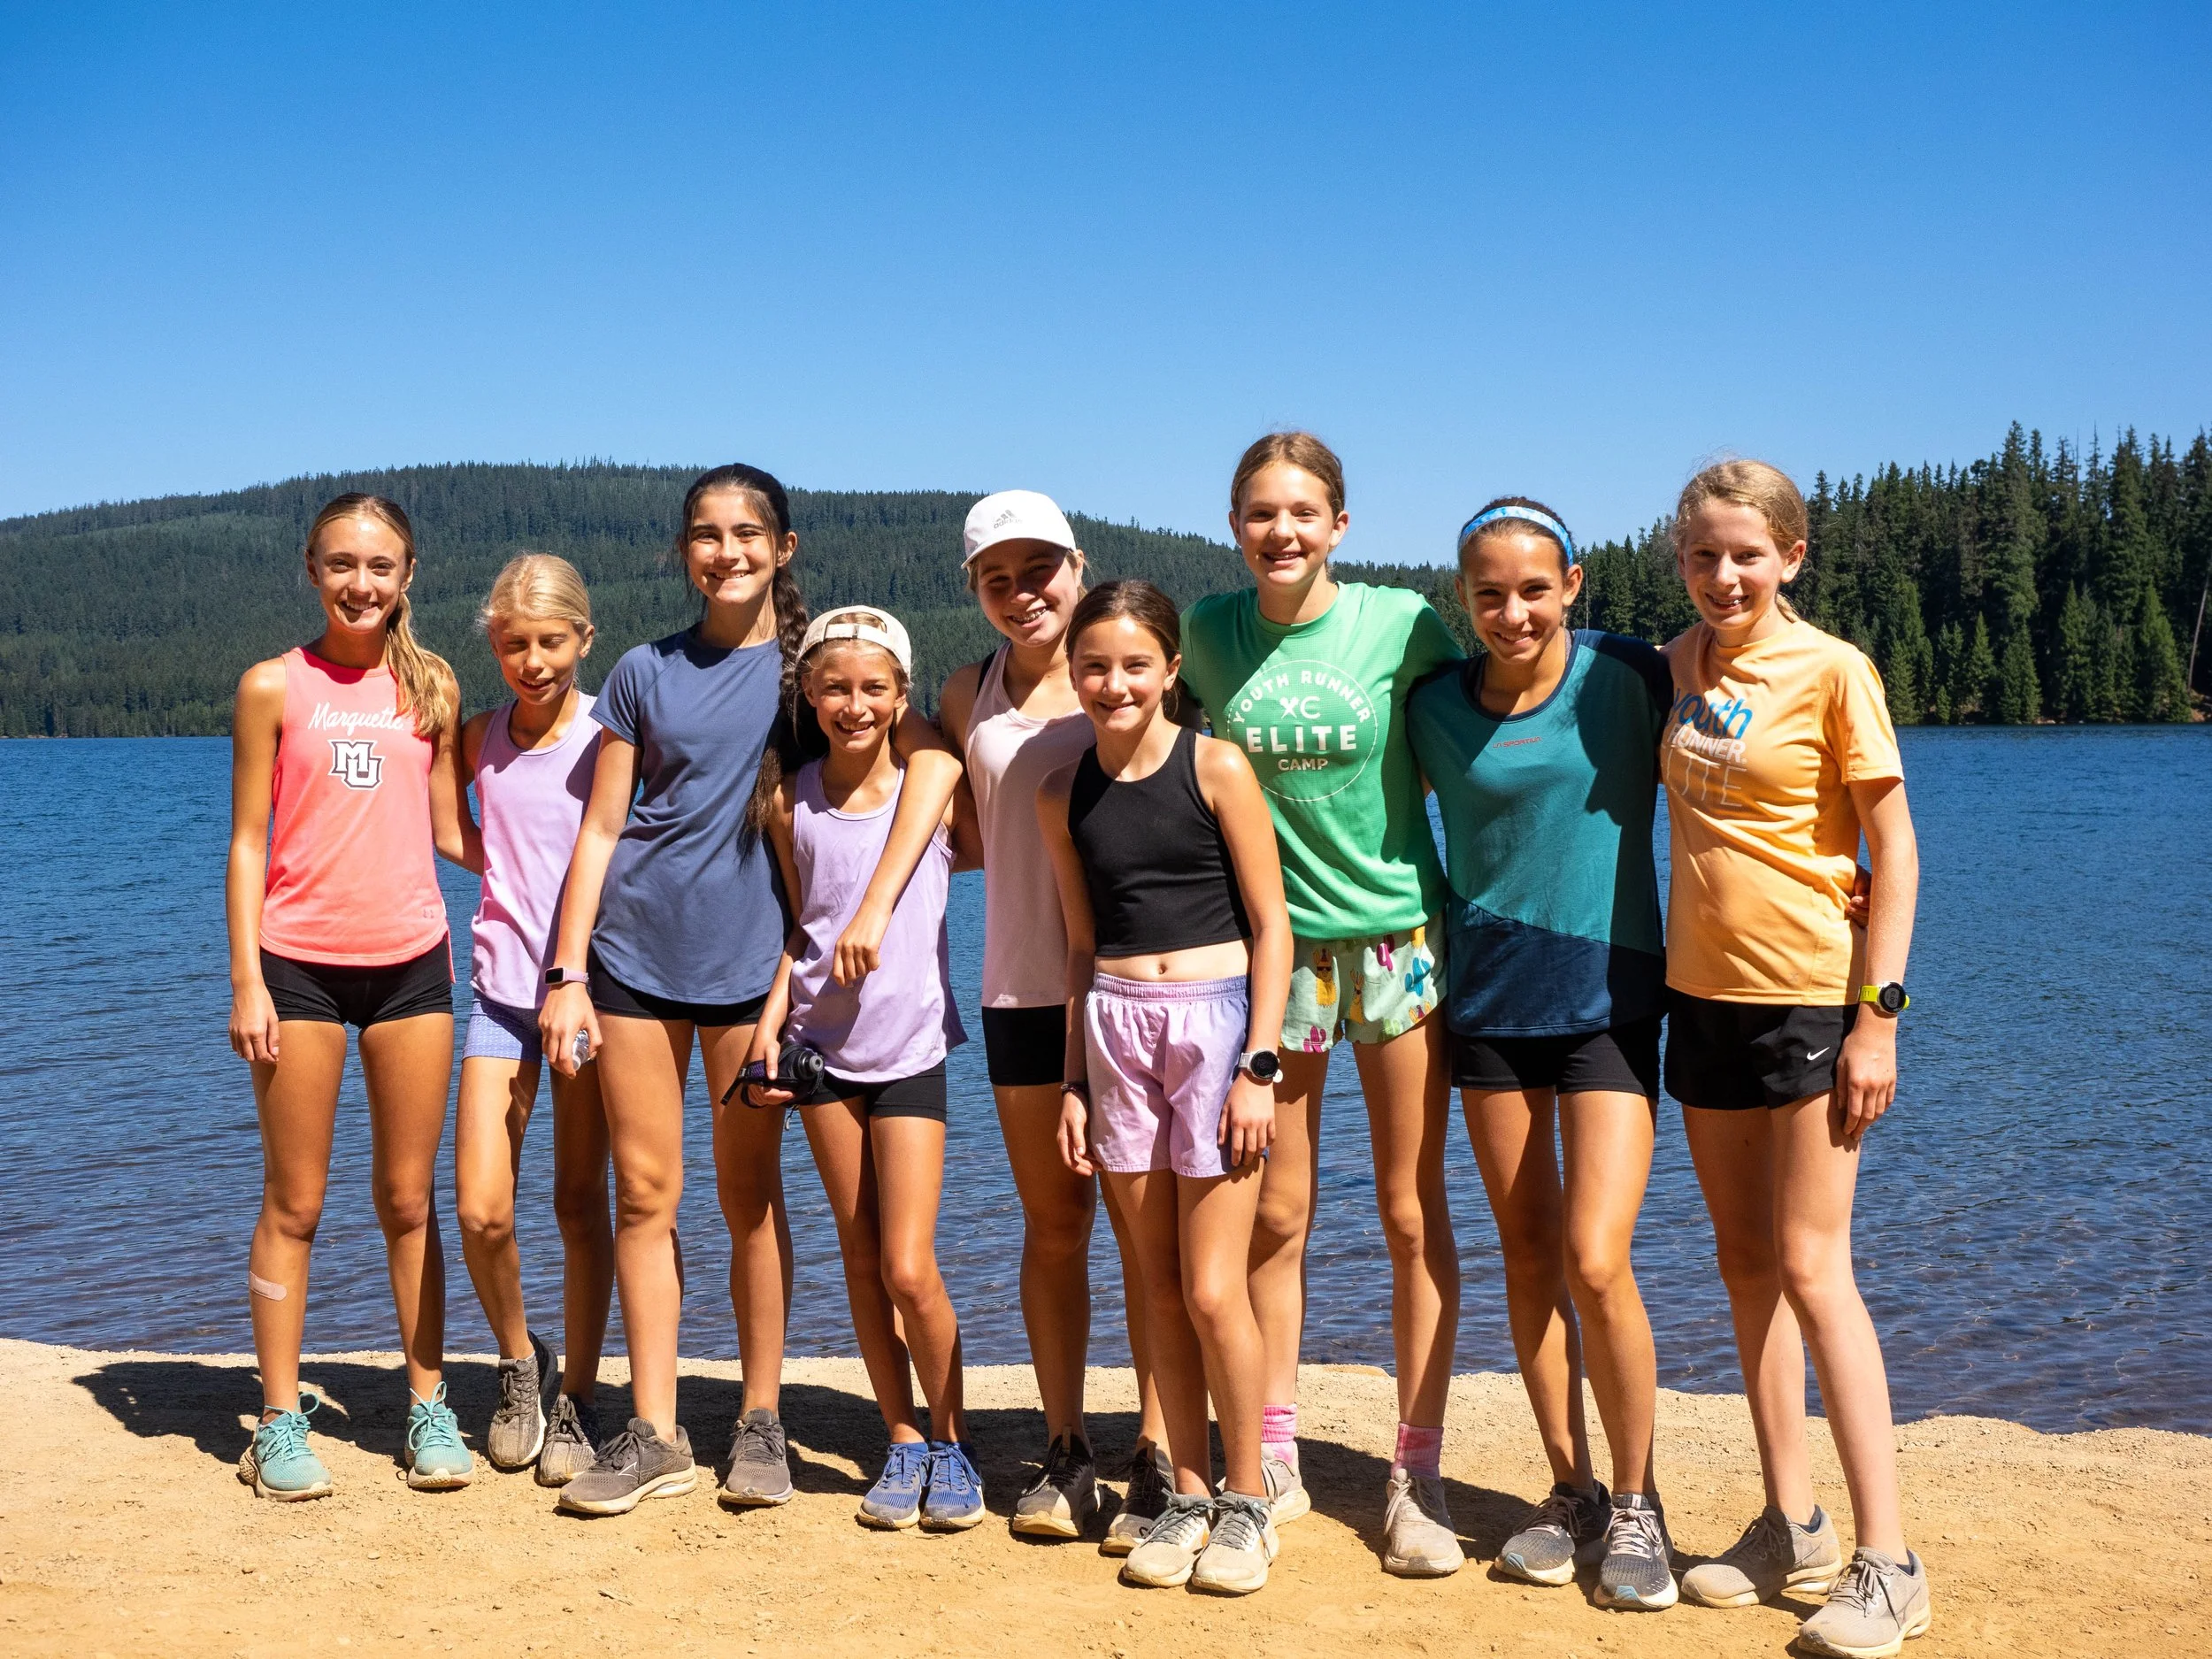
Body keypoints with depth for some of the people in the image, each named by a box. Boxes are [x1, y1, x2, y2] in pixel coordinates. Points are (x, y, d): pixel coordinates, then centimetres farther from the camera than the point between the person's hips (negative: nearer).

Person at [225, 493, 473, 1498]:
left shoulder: (431, 687, 7)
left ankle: (427, 1406, 18)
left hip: (411, 962, 2)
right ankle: (280, 1422, 15)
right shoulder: (274, 687, -1)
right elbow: (248, 841, -1)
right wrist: (246, 981, -6)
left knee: (409, 1198, 9)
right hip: (299, 963, -2)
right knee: (294, 1201, 5)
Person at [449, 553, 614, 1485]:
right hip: (502, 986, 2)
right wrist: (509, 874, 5)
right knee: (481, 1209, -7)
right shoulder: (480, 739, 5)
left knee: (580, 1201, 4)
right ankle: (519, 1366, 20)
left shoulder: (610, 736, -4)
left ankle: (575, 1402, 18)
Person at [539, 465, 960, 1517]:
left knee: (749, 1195, 5)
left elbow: (932, 757, -13)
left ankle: (761, 1422, 16)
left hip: (749, 955, -2)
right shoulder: (647, 673, 7)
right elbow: (599, 829, 6)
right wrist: (566, 974, -2)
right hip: (636, 948, 2)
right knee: (643, 1194, 3)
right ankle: (653, 1435, 11)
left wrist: (874, 907, -22)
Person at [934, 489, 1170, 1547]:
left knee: (1143, 1222, -1)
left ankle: (1158, 1459, 6)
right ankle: (1064, 1452, 18)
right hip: (1021, 985, 4)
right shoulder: (969, 694, 10)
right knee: (1051, 1222, 9)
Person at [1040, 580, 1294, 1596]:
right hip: (1115, 1026, 4)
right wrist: (1074, 1080, 11)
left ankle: (1246, 1499, 12)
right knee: (1159, 1288, 8)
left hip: (1216, 1015, -4)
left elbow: (1270, 924, -4)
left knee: (1212, 1289, -5)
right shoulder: (1064, 796, 8)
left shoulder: (1215, 769, -5)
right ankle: (1188, 1493, 21)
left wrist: (1258, 1066, -10)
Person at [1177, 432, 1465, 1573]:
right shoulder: (1210, 632, 0)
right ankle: (1273, 1463, 22)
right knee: (1273, 1217, 8)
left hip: (1398, 933, -2)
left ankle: (1416, 1476, 12)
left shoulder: (1401, 623, -7)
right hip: (1271, 941, 2)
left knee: (1412, 1215, 3)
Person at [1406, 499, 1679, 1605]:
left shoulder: (1631, 679, -6)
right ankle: (1570, 1491, 24)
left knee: (1596, 1264, -11)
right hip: (1489, 994, 3)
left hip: (1611, 992, -3)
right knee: (1526, 1255, 9)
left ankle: (1636, 1504, 9)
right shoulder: (1436, 706, 2)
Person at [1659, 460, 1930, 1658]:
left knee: (1810, 1267, -8)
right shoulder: (1677, 664, 7)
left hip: (1811, 995, -6)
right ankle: (1791, 1527, 21)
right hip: (1702, 992, 6)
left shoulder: (1831, 670, -10)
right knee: (1745, 1264, 10)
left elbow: (1893, 850, -9)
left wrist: (1878, 1016, -14)